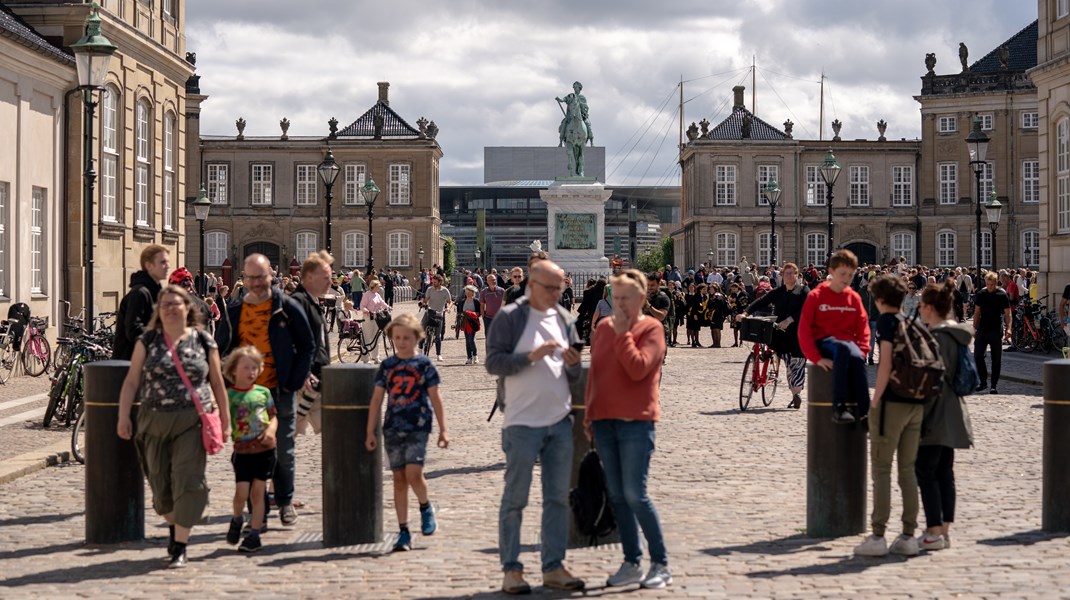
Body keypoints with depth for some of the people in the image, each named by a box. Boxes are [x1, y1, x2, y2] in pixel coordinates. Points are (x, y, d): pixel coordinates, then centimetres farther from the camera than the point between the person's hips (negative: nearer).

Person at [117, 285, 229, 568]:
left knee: (188, 480, -10)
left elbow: (217, 383, 10)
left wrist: (225, 419, 10)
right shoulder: (148, 341, 6)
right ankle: (173, 527, 36)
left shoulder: (203, 341, 5)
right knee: (160, 481, 8)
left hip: (193, 422, -2)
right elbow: (132, 381, 5)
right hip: (155, 422, 2)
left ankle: (180, 546, -5)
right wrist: (123, 416, -1)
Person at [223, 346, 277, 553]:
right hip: (242, 450, -1)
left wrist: (271, 429, -7)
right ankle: (236, 520, 22)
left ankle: (254, 534, 12)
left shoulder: (263, 392, 5)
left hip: (265, 449, 2)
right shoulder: (228, 396, -2)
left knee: (258, 492, 3)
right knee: (241, 492, -10)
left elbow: (273, 416, 12)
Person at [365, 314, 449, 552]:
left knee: (413, 473, -17)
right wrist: (370, 432, 7)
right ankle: (403, 532, 10)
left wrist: (443, 429, 2)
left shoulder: (424, 364, 1)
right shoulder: (387, 365, 8)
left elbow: (435, 398, 4)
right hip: (392, 429, 3)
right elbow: (376, 399, 9)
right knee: (399, 479, 4)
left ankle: (426, 508, 14)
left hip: (418, 427, -3)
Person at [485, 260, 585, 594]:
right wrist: (531, 355, -20)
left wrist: (573, 363, -7)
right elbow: (493, 362, -11)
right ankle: (511, 569, 8)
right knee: (515, 498, 1)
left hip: (560, 421, 5)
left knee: (558, 498, 8)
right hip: (522, 422, -5)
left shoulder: (563, 319, 11)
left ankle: (553, 567, 16)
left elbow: (574, 376, 15)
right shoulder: (510, 317, -4)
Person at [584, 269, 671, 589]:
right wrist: (589, 413, 14)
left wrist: (622, 333, -13)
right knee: (616, 495, 7)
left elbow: (638, 368, -18)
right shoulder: (603, 327, 11)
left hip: (635, 421, -6)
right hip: (604, 419, 6)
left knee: (635, 494, -9)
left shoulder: (651, 328, -5)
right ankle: (631, 563, 15)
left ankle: (661, 565, 2)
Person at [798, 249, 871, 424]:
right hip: (824, 342, -3)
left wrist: (861, 351, -8)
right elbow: (804, 330, -5)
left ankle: (863, 411, -35)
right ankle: (839, 408, -43)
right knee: (844, 349, -39)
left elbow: (863, 328, 10)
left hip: (848, 343, 3)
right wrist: (816, 358, -15)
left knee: (857, 359, -34)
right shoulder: (816, 296, -1)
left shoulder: (854, 298, 10)